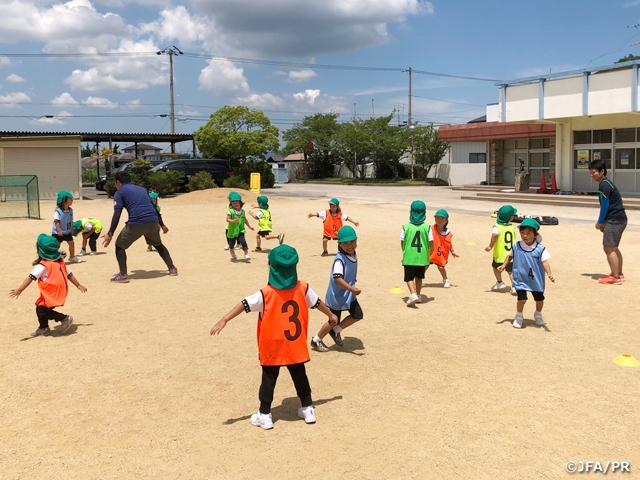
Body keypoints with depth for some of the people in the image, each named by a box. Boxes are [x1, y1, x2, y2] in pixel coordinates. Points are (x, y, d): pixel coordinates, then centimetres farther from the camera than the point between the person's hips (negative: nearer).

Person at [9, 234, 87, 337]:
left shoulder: (43, 265, -15)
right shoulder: (60, 261, 9)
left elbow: (31, 277, -23)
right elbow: (70, 274, 13)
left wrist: (19, 290, -27)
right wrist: (79, 286, 21)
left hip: (52, 293, -9)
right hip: (59, 291, 9)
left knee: (42, 310, -1)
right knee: (40, 308, 19)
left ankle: (65, 318, 1)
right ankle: (43, 327, 29)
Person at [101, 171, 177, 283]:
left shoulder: (120, 192, 10)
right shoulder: (141, 189, 27)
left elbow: (117, 215, -4)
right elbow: (154, 208, 29)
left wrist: (110, 234, -6)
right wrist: (162, 225, 37)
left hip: (136, 223, -5)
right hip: (153, 221, 5)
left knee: (120, 245, 14)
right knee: (158, 244, 30)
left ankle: (123, 275, 5)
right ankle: (172, 269, 30)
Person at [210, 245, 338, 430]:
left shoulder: (266, 294, -16)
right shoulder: (303, 288, -5)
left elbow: (244, 305, -22)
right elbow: (317, 303, 9)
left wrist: (223, 321, -23)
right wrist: (331, 315, 27)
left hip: (272, 348, -3)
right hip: (296, 346, 3)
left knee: (268, 380, 9)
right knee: (300, 376, 18)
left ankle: (265, 415, 14)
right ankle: (308, 409, 26)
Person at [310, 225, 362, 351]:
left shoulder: (353, 255, -1)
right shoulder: (339, 259, -27)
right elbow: (337, 278, -36)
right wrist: (351, 289, -44)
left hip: (349, 294, 8)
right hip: (337, 296, -8)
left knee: (357, 315, 7)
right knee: (333, 321, 5)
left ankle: (336, 331, 25)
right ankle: (316, 341, 27)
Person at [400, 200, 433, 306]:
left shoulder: (405, 227, -7)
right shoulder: (427, 227, -5)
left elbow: (402, 242, -2)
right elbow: (431, 243, -3)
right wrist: (428, 253, 16)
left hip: (409, 257, -2)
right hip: (422, 257, 2)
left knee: (409, 277, 6)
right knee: (419, 277, 20)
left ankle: (413, 294, -14)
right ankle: (418, 295, 28)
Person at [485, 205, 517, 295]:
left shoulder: (497, 227, -11)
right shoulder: (512, 227, 2)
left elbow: (494, 235, -32)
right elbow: (514, 241, 9)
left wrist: (490, 246, -23)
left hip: (500, 255, -3)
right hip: (511, 255, 3)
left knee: (496, 267, 24)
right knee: (510, 271, 10)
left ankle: (499, 283, 30)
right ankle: (514, 286, -7)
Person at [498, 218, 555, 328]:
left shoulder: (540, 249, -12)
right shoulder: (516, 246, -6)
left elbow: (544, 262, -18)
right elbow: (510, 256, 11)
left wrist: (549, 273, -31)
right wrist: (504, 265, 3)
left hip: (536, 279, 1)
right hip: (521, 279, 0)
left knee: (539, 299, 14)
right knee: (522, 298, -11)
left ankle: (538, 314, 43)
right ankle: (519, 316, 15)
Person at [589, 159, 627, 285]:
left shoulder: (604, 185, -14)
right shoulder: (606, 183, 17)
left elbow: (605, 205, -16)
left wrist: (600, 222, -6)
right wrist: (603, 222, 13)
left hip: (614, 220, -11)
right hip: (619, 218, 11)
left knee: (609, 247, -10)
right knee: (613, 248, 19)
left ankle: (615, 277, -8)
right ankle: (619, 274, 26)